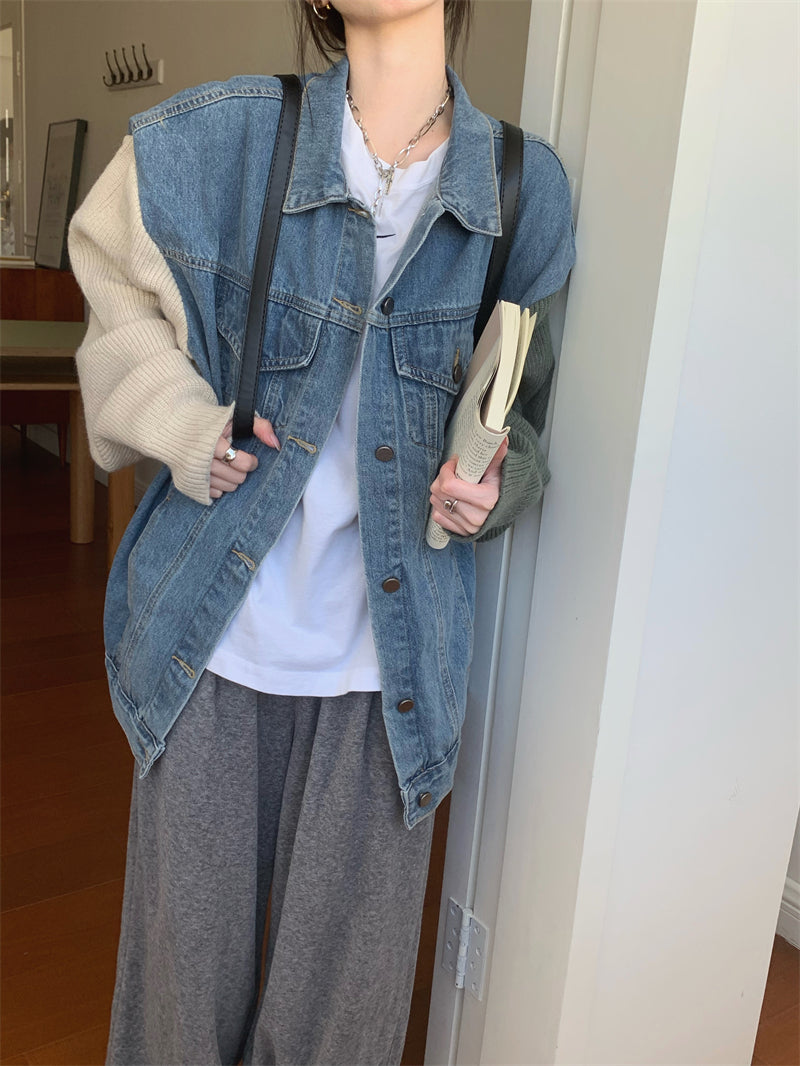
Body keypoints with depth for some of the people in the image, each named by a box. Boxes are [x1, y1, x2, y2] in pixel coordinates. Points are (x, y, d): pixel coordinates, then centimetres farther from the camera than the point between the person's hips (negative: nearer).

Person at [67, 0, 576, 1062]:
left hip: (388, 657, 1)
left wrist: (496, 480, -10)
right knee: (189, 944, 16)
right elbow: (120, 293, 12)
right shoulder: (214, 140, -4)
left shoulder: (526, 190, -1)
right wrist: (183, 425, -5)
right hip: (212, 635, 0)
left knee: (351, 969, 14)